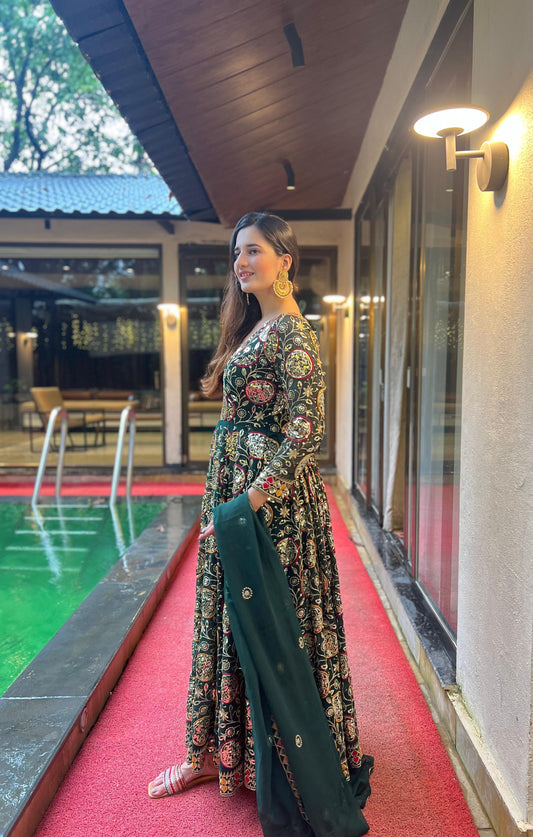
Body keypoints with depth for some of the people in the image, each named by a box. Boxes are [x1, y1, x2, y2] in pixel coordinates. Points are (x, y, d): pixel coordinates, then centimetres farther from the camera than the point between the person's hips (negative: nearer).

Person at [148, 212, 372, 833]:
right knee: (226, 616, 15)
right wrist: (224, 499, 17)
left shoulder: (291, 332, -14)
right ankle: (215, 750, 31)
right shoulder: (252, 326, 14)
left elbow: (307, 426, -21)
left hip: (272, 494, -9)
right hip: (232, 489, 9)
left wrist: (253, 498, -25)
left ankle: (273, 760, 25)